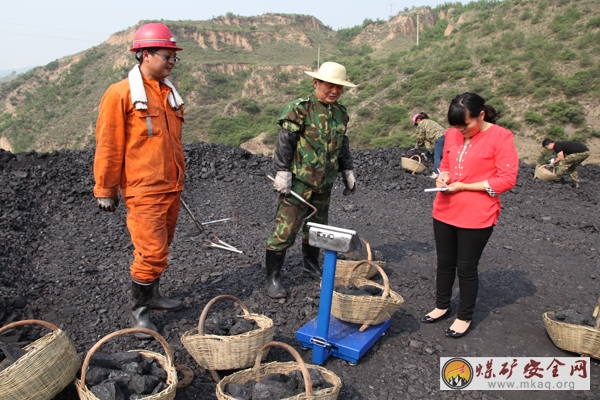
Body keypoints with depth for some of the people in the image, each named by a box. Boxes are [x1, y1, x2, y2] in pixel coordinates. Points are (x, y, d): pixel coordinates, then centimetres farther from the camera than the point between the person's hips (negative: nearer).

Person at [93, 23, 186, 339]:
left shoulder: (170, 93, 12)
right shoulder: (121, 94, -10)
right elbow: (108, 145, -9)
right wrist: (105, 189, -7)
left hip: (171, 188, 7)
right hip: (144, 191, -7)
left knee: (160, 248, 17)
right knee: (151, 252, -6)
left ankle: (151, 293, 36)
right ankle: (139, 310, 13)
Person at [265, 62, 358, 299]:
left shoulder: (340, 113, 12)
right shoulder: (299, 109, -10)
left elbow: (343, 146, 22)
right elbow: (284, 143, -11)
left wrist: (348, 172, 20)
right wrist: (282, 173, -15)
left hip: (324, 184, 7)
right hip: (298, 182, -7)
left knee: (317, 227, 18)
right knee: (285, 230, -5)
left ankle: (311, 266, 37)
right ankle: (273, 277, 7)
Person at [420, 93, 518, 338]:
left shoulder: (500, 136, -10)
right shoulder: (452, 135, 5)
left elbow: (507, 179, -13)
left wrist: (464, 186, -17)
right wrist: (442, 177, -5)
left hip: (476, 217, -5)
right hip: (444, 212, 5)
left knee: (466, 268, 6)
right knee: (444, 263, 16)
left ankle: (464, 317, 26)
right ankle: (442, 306, 37)